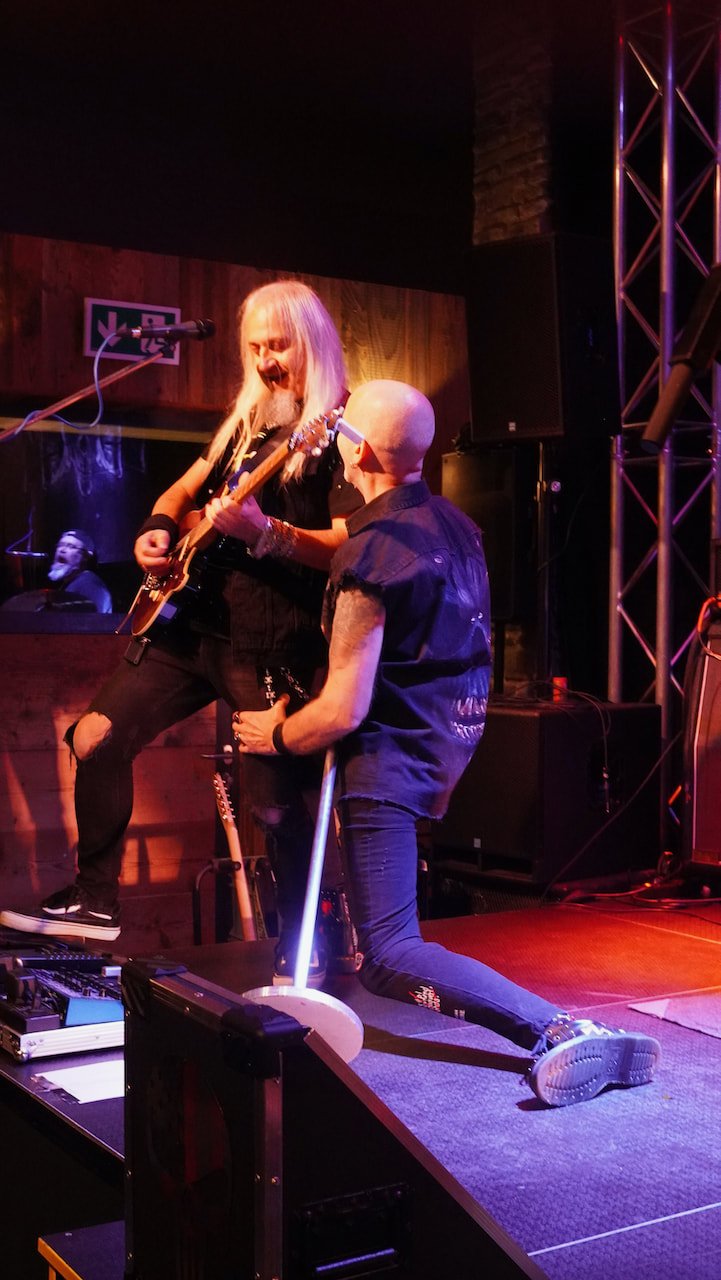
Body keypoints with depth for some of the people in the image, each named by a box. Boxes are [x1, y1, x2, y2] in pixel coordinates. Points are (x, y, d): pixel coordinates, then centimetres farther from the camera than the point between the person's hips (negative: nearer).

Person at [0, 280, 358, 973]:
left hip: (272, 643, -7)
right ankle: (94, 899, 18)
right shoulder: (247, 419, 15)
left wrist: (264, 533, -28)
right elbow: (182, 489, 26)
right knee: (97, 738, 4)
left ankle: (301, 950, 15)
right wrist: (157, 530, 5)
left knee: (276, 799, -6)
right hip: (192, 620, 8)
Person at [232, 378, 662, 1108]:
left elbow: (343, 711, -23)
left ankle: (560, 1033, -27)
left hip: (392, 754, -10)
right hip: (454, 737, 10)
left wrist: (275, 737, -5)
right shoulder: (452, 522, 3)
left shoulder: (371, 558, -24)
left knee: (387, 958, -9)